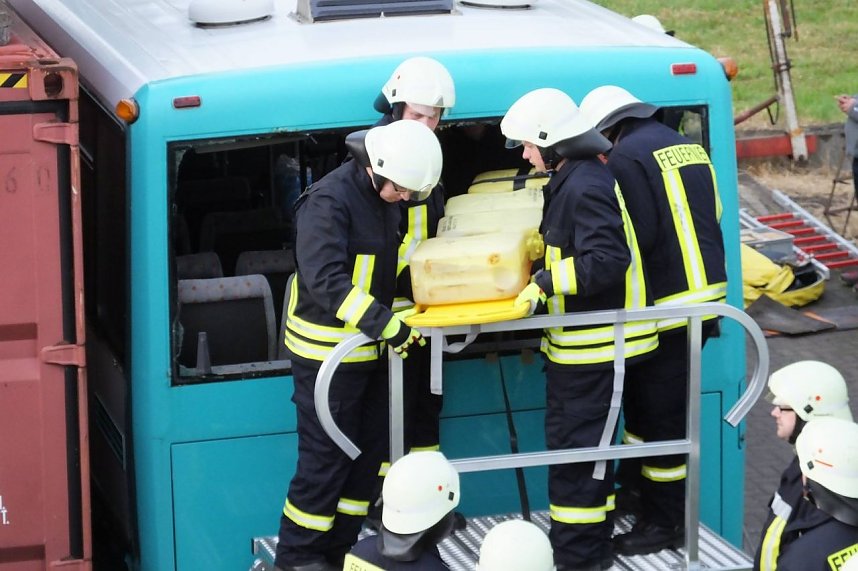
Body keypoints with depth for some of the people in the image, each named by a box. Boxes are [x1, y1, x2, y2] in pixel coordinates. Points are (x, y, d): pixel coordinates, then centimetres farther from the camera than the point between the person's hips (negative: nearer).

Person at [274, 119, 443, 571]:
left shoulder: (384, 198, 6)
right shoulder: (328, 201, -22)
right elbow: (326, 282, -30)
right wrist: (387, 325, -32)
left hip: (370, 348, 9)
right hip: (326, 352, -9)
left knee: (369, 450, 12)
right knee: (326, 457, -3)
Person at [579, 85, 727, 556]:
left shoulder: (627, 157, -13)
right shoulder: (685, 146, 14)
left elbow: (638, 238, -19)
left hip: (667, 305, -9)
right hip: (705, 293, 9)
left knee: (659, 414, 0)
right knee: (640, 399, 19)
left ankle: (664, 523, 6)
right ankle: (636, 492, 28)